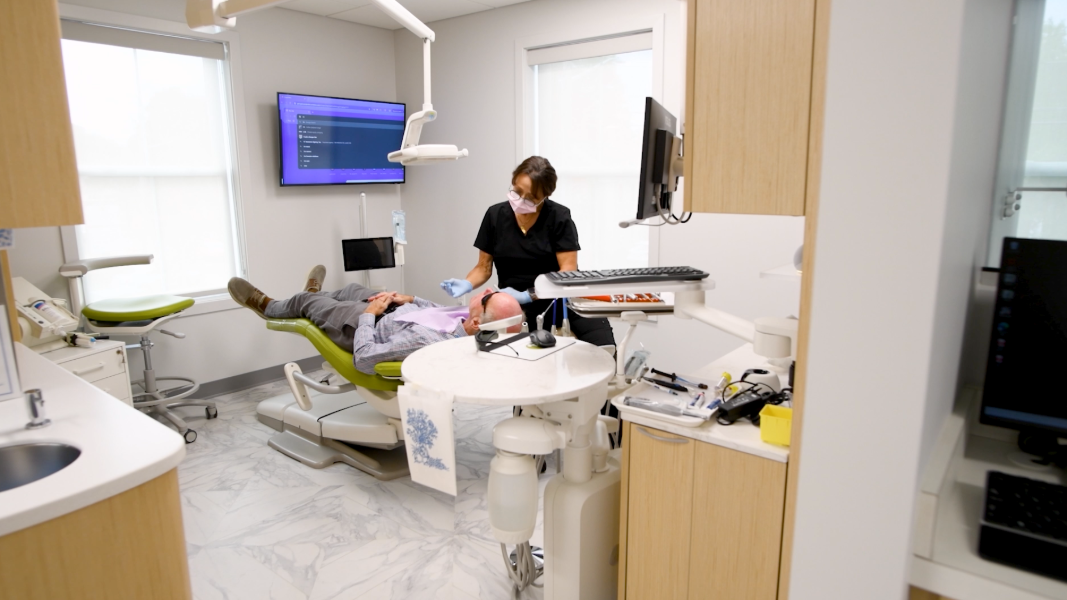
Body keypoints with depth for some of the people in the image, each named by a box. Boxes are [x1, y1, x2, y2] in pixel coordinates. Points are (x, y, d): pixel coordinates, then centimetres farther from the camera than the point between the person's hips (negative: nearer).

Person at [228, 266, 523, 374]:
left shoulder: (426, 340, -48)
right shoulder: (477, 320, -26)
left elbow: (364, 359, -33)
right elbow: (442, 312, 0)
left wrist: (369, 313, -21)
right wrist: (409, 299, -5)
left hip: (368, 331, -6)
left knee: (306, 301, 18)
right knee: (352, 288, 28)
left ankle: (267, 307, 53)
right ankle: (316, 296, 63)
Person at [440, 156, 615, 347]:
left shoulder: (559, 217, -4)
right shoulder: (495, 215, 4)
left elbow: (568, 271, -10)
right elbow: (483, 267, 10)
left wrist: (527, 296, -21)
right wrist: (467, 284, -11)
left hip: (562, 297, -2)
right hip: (517, 306, 2)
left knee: (604, 350, -25)